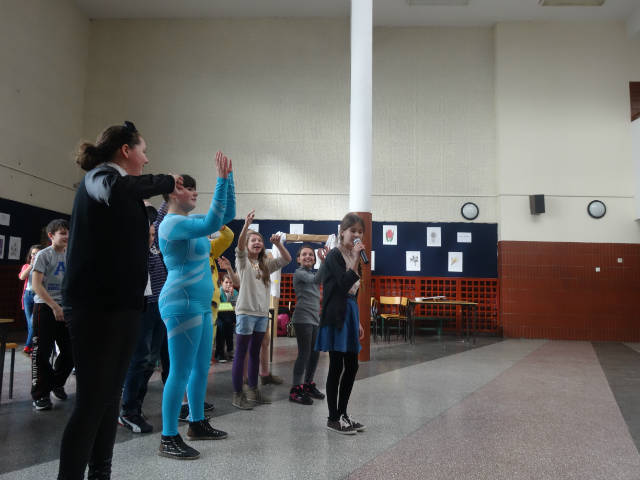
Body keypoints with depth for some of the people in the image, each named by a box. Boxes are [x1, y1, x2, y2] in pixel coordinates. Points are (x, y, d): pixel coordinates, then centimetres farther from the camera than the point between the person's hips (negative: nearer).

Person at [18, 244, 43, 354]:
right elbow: (22, 277, -4)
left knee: (34, 321, -11)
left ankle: (28, 346, -2)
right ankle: (32, 345, 16)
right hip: (28, 294, 4)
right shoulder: (26, 266, 14)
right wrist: (31, 265, -7)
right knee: (29, 322, 8)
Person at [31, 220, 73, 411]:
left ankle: (56, 383, 30)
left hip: (66, 308, 5)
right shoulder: (43, 255, -4)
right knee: (42, 352, -2)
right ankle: (40, 395, 9)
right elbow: (36, 285, -11)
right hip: (45, 307, -5)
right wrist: (55, 307, -16)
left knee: (70, 351, 7)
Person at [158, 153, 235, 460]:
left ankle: (197, 424, 29)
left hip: (201, 305, 10)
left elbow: (227, 214, 18)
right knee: (181, 373, -5)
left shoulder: (190, 221, 15)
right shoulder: (172, 223, -13)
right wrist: (221, 179, -24)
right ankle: (168, 440, 4)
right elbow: (212, 223, -27)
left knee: (201, 369, 16)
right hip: (182, 305, -10)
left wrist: (228, 177, 9)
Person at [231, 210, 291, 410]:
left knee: (255, 353, 14)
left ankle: (253, 390, 22)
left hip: (262, 313, 6)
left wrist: (278, 244, -12)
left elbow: (287, 259, 5)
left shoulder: (266, 264, 13)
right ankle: (237, 394, 4)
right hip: (246, 312, -6)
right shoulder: (243, 261, -2)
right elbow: (239, 246, -21)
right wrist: (246, 225, -36)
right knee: (241, 354, -2)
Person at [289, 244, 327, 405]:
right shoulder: (299, 273, -8)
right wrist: (324, 261, -35)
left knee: (315, 353, 12)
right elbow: (316, 280, -26)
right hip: (303, 318, -8)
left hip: (315, 319, 8)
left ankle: (308, 385, 26)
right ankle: (295, 390, -2)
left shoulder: (312, 273, 18)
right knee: (304, 354, -8)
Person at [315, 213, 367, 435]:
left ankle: (342, 413, 24)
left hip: (350, 313, 8)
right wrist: (356, 258, -24)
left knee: (352, 366, 11)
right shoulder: (334, 256, -10)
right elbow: (344, 285, -23)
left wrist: (358, 322, 18)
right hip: (336, 316, -8)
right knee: (337, 366, -1)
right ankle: (333, 418, 12)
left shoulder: (353, 256, 13)